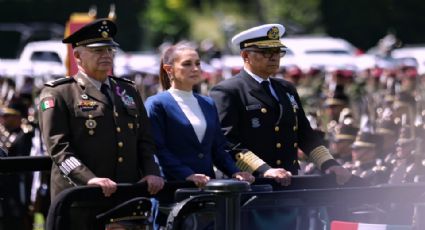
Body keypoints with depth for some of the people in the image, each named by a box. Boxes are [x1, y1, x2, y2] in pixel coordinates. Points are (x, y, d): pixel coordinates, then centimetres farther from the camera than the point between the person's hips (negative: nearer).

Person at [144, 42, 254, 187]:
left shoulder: (208, 105, 18)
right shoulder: (156, 105, -2)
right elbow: (157, 150, -11)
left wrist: (234, 173, 1)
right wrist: (188, 175, -20)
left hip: (208, 184, 6)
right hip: (174, 185, -5)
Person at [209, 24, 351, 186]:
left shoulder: (287, 90, 21)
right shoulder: (226, 92, -3)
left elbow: (305, 134, 23)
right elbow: (227, 142, -14)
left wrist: (329, 165, 7)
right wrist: (264, 170, -25)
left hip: (290, 184, 6)